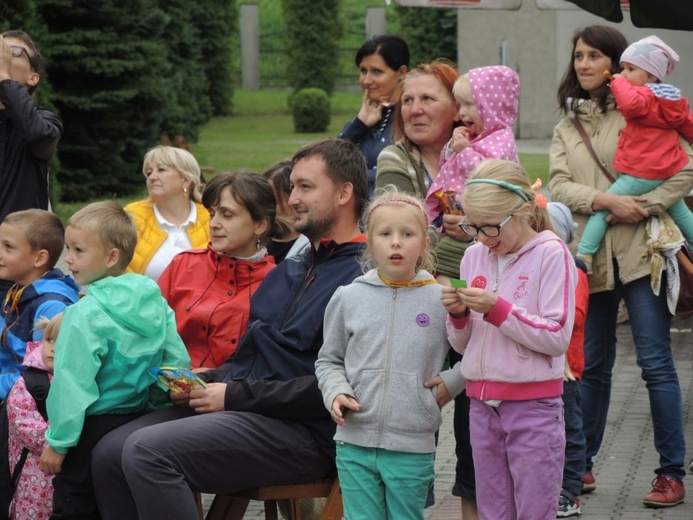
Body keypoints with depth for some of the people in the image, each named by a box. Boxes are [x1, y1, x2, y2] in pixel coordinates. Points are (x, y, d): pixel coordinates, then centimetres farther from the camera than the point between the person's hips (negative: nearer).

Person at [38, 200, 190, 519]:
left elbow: (72, 384, -19)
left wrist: (57, 442, -14)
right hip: (140, 421, 7)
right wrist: (152, 405, 17)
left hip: (93, 427, -7)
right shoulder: (157, 304, 1)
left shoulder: (83, 315, -18)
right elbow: (179, 363, 5)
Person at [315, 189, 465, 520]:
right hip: (355, 444, 2)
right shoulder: (348, 298, 3)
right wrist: (335, 392, -4)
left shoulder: (442, 301, -2)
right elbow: (329, 360, 13)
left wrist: (450, 384, -4)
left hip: (413, 446, -1)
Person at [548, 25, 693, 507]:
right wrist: (607, 200, -14)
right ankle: (581, 465, 23)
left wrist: (642, 206, -17)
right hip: (591, 255, 5)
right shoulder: (566, 127, 14)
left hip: (640, 251, -4)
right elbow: (559, 186, 1)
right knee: (593, 366, 13)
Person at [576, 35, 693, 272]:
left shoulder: (644, 96, -15)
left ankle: (584, 256, -12)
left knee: (601, 209, -6)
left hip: (640, 175, -8)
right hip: (669, 171, 9)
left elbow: (630, 104, -38)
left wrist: (618, 83, -21)